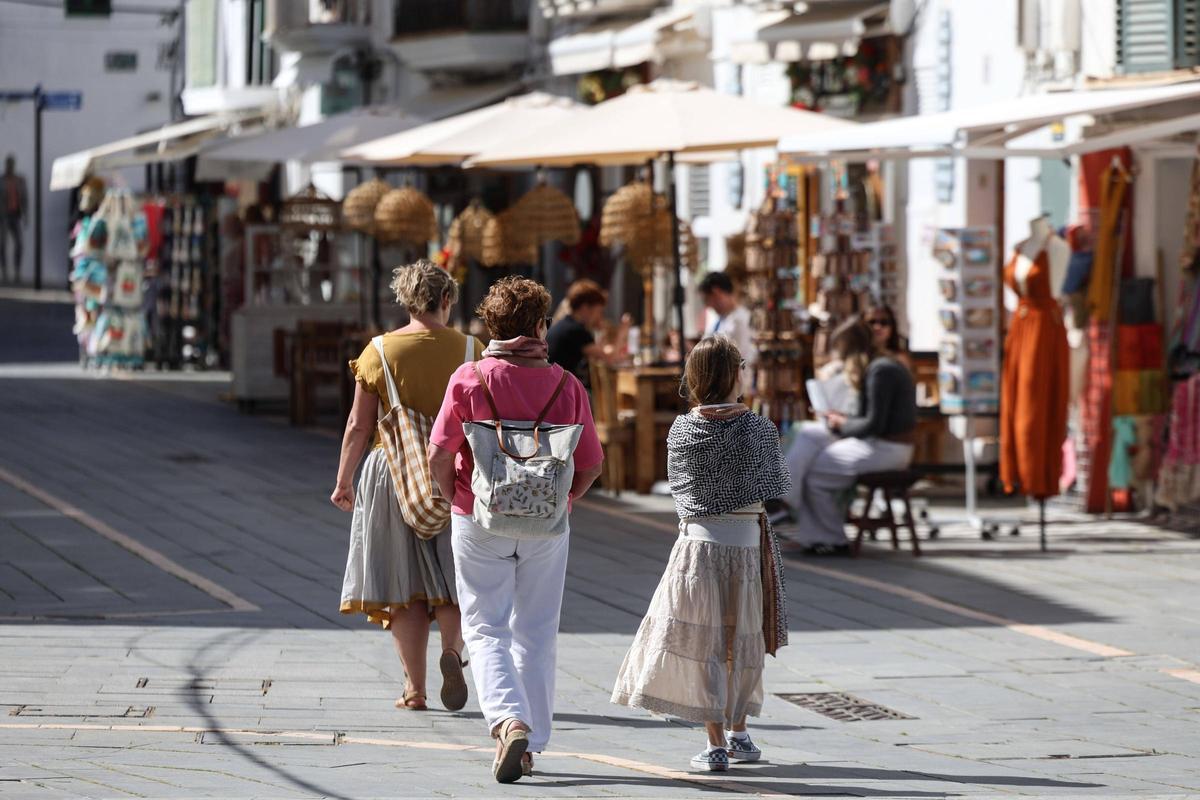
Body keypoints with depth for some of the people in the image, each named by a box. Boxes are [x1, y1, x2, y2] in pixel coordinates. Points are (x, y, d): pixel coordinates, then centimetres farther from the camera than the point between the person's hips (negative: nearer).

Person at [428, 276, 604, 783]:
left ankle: (508, 720, -17)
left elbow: (439, 457, -11)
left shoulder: (469, 380, -8)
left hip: (480, 523, -1)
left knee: (486, 630, 6)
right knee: (536, 634, 12)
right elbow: (591, 464, -2)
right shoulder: (566, 385, -5)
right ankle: (530, 747, 15)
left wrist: (456, 499, 7)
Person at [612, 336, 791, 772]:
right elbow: (775, 485, 2)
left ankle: (716, 744, -1)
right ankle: (738, 732, 25)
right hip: (747, 542, 0)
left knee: (703, 642, 3)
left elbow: (678, 483, 6)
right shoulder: (758, 429, -7)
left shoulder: (681, 430, -5)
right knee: (743, 639, 16)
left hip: (698, 539, 0)